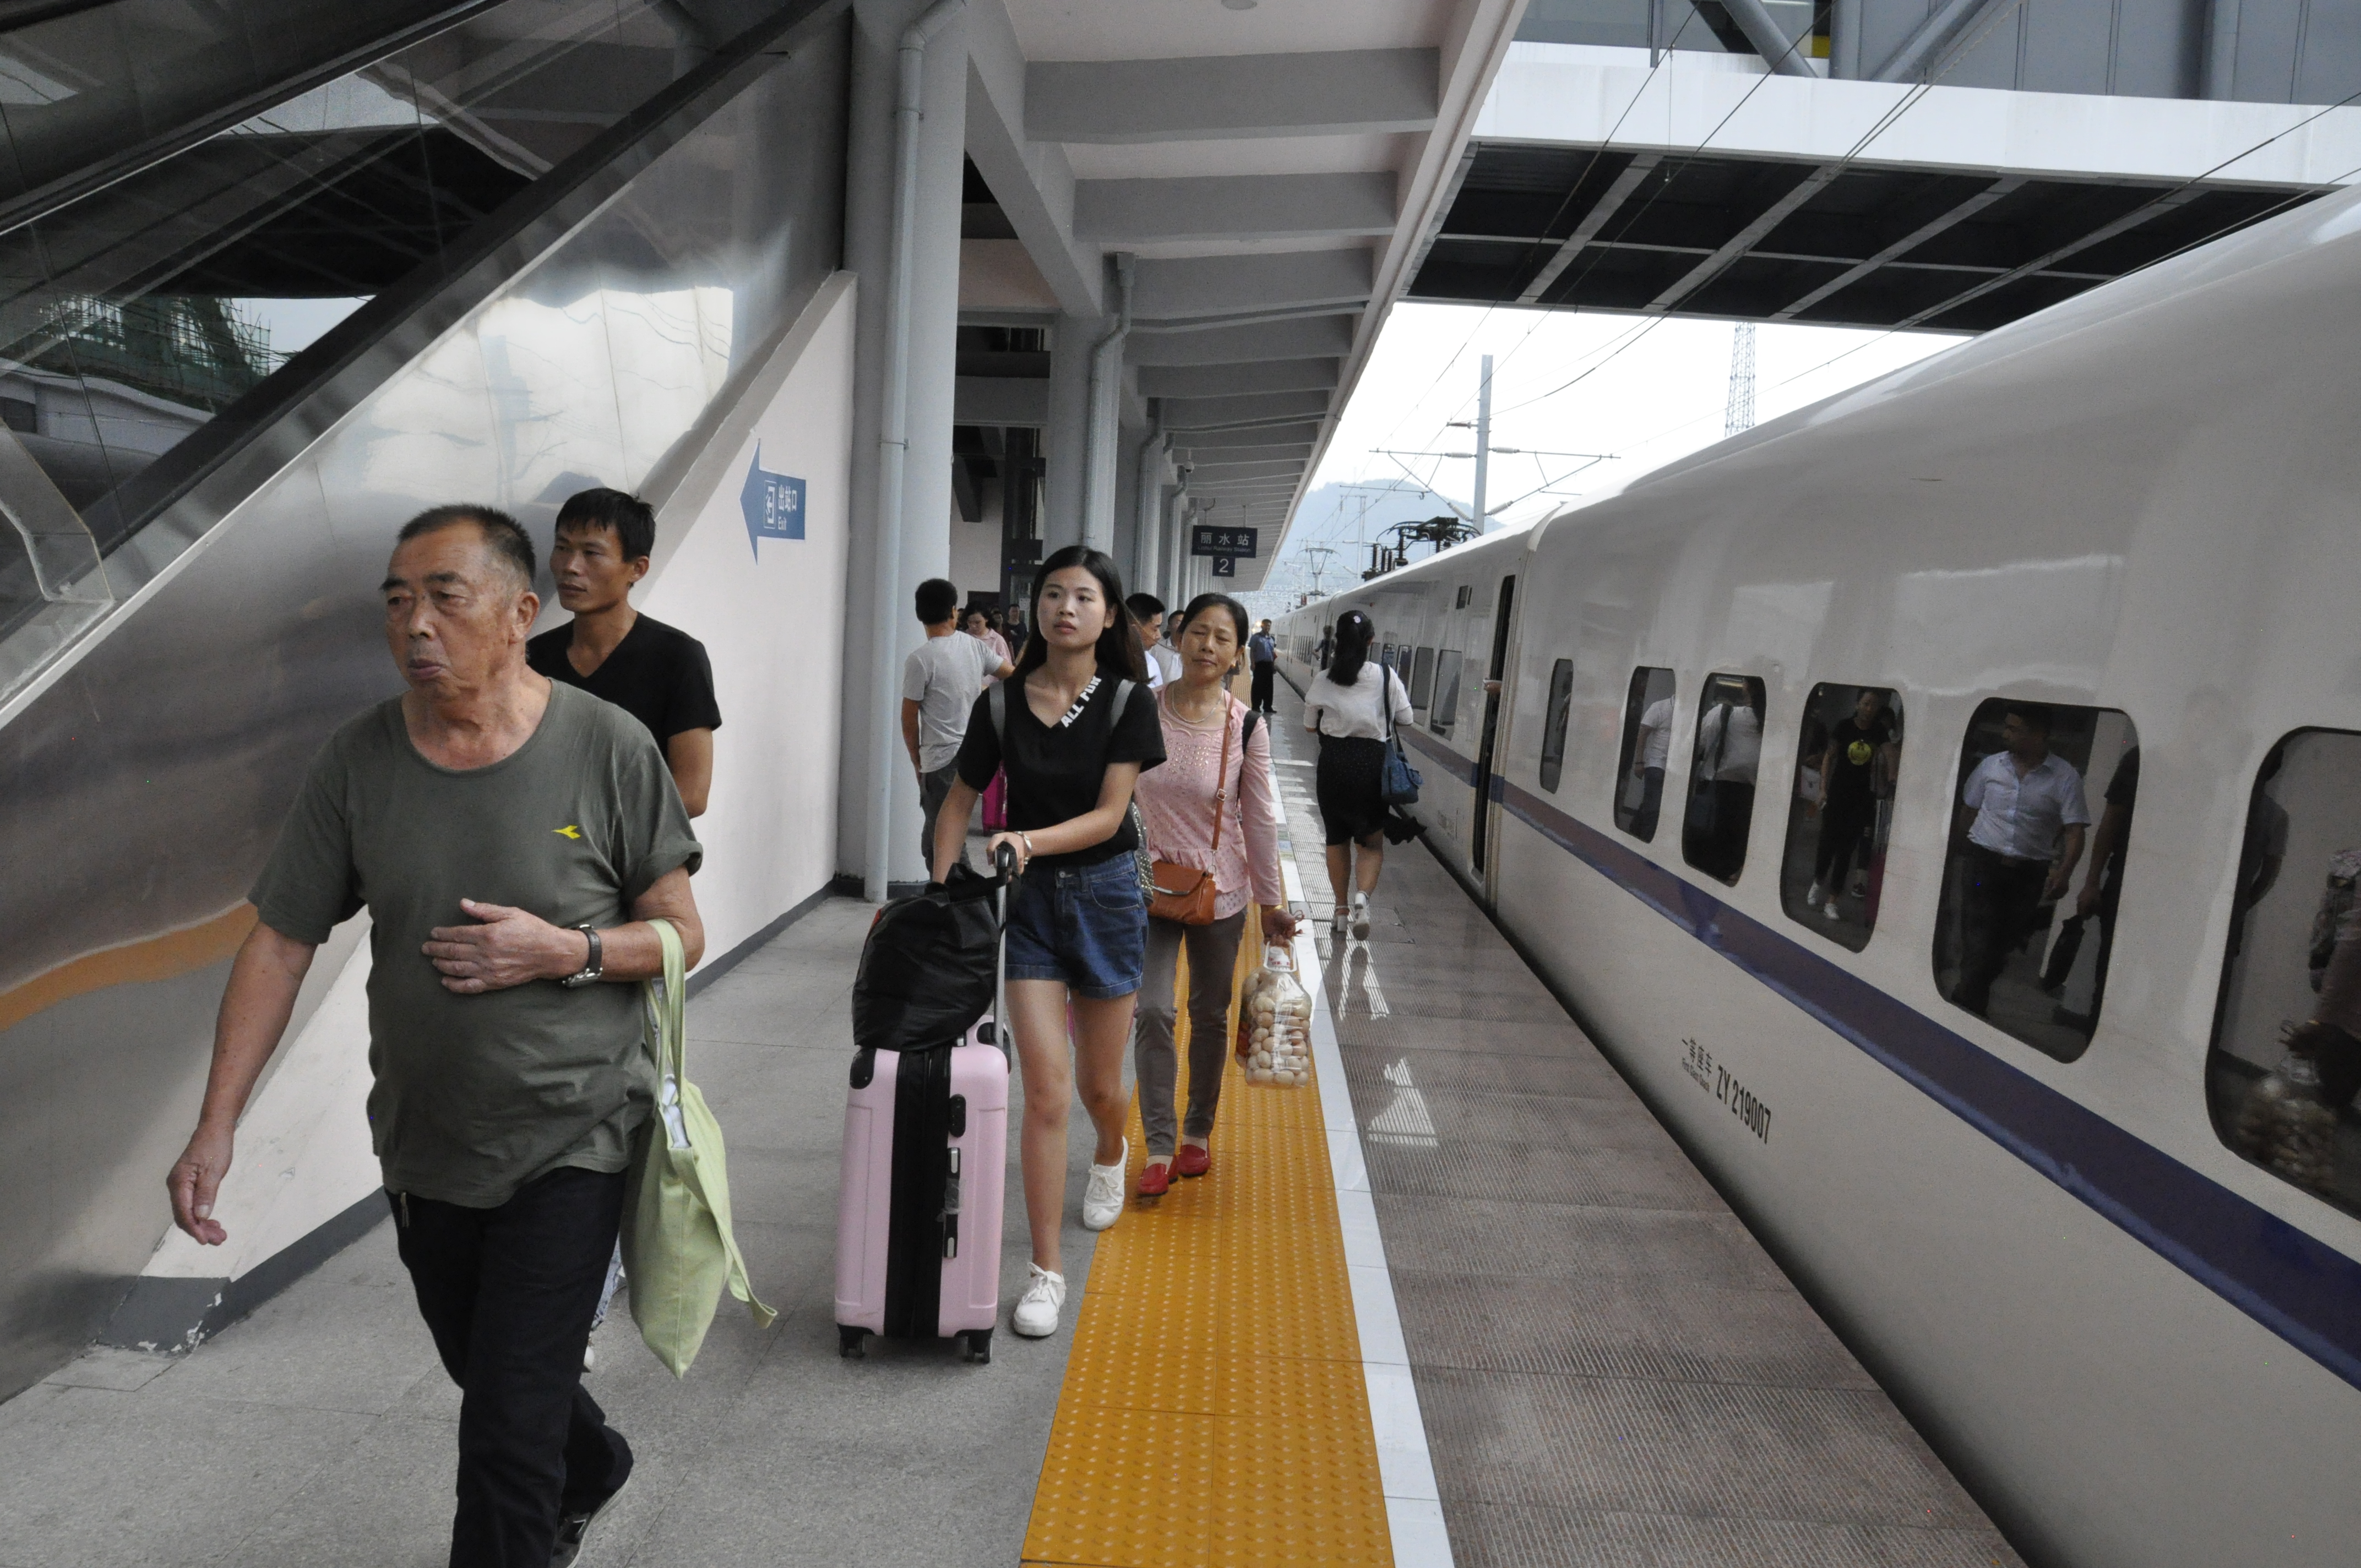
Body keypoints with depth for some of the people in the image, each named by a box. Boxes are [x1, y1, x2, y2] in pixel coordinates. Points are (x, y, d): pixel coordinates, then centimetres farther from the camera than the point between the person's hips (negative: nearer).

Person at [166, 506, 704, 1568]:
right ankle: (592, 1470, 57)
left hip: (569, 1141, -4)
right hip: (422, 1147, 5)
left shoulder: (608, 747, -14)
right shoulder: (357, 762, -5)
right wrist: (216, 1125, -5)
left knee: (507, 1436, -4)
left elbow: (680, 934, -7)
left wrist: (566, 951, -24)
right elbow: (280, 944, 0)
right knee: (486, 1372, 26)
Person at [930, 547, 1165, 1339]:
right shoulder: (1002, 702, -3)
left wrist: (1029, 840, -28)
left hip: (1104, 893, 0)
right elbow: (960, 801, 6)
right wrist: (941, 891, -3)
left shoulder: (1127, 699, -8)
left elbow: (1109, 814, -14)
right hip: (1027, 896, 0)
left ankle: (1111, 1155, 52)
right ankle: (1046, 1272, 6)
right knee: (1045, 1089, -6)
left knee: (1099, 1085, 14)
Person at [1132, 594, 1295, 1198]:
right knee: (1153, 1012, -7)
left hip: (1220, 890, 0)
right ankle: (1159, 1148, 5)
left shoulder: (1245, 729, -9)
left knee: (1210, 1018, 12)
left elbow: (1261, 820, -3)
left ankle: (1198, 1133, 31)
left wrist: (1272, 902, 1)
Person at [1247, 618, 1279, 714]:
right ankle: (1256, 706, 4)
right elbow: (1252, 651, -5)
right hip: (1260, 664, -5)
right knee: (1258, 686, -2)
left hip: (1269, 664, 5)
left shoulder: (1272, 638, 14)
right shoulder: (1256, 637, -2)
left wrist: (1274, 665, 14)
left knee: (1269, 686, 7)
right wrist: (1253, 663, -14)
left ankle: (1268, 706, 14)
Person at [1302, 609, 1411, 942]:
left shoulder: (1323, 680, -5)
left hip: (1333, 764, 1)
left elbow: (1310, 726, 4)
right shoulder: (1387, 677, -6)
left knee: (1337, 839, 16)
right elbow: (1405, 720, 2)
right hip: (1373, 763, -1)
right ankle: (1361, 896, -17)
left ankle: (1342, 909, 22)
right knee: (1372, 842, 8)